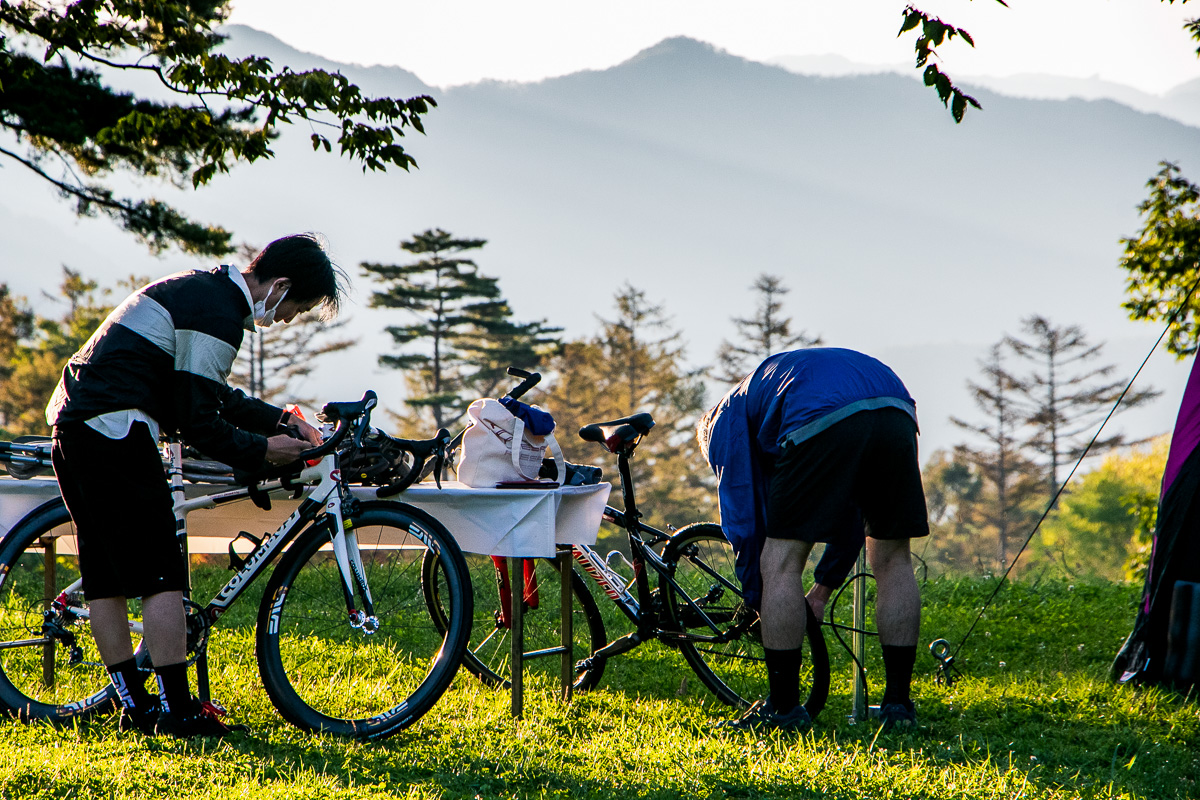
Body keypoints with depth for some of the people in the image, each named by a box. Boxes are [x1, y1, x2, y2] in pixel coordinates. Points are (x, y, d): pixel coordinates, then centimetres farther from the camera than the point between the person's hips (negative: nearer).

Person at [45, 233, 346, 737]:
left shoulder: (202, 288, 18)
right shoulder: (217, 316, -14)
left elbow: (207, 394, 27)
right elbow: (198, 422, -14)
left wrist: (277, 420, 22)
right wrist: (261, 450, -2)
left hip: (71, 420, 11)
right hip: (114, 431, -11)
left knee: (105, 579, 11)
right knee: (161, 575, -6)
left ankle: (134, 706, 15)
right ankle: (175, 710, -6)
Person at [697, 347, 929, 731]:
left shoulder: (726, 418, 27)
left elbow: (743, 517, 20)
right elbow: (852, 504, 43)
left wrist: (758, 601, 30)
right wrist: (826, 583, 47)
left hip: (825, 424, -6)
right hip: (898, 413, 6)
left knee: (781, 563, 5)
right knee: (892, 561, 18)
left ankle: (784, 707, 7)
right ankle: (898, 703, 20)